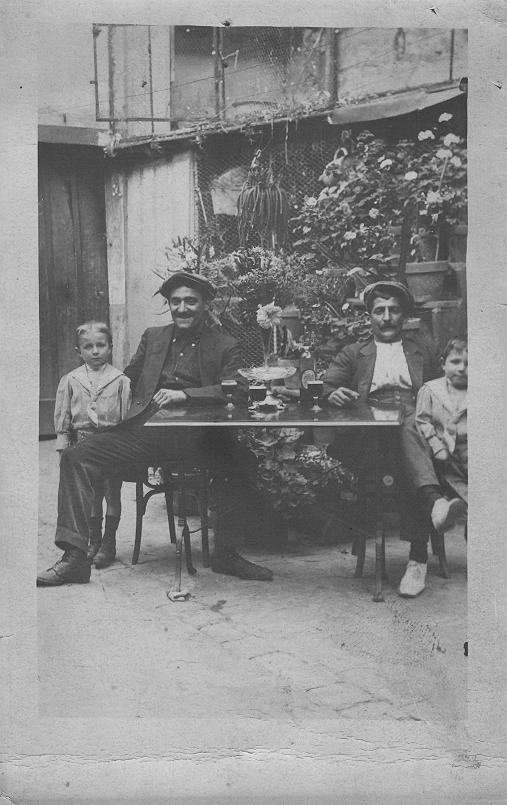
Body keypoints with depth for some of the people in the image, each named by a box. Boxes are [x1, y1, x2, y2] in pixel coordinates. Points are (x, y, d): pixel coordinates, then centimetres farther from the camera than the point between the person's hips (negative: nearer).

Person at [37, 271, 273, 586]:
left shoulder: (226, 347, 9)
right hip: (145, 431, 3)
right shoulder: (153, 337, 20)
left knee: (239, 461, -31)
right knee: (76, 456, -15)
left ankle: (226, 554, -14)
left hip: (197, 437, -3)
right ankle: (75, 558, -14)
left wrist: (184, 394, -19)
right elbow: (129, 380, 29)